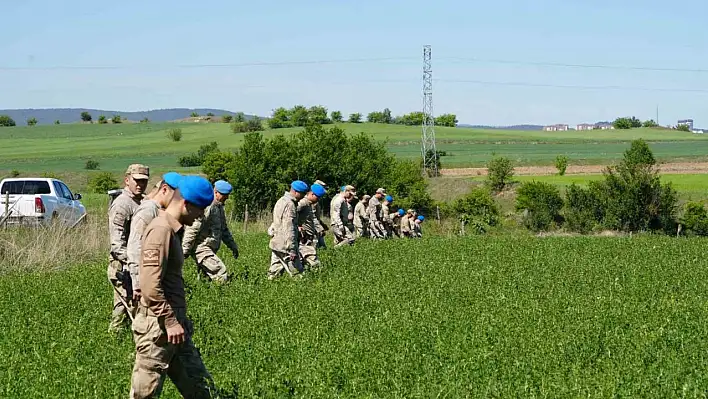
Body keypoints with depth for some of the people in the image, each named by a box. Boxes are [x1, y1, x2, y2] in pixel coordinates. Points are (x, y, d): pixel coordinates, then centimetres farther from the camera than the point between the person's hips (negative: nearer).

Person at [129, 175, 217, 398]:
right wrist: (170, 321, -21)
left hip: (173, 325, 10)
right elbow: (150, 286, -24)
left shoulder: (172, 230, 16)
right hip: (157, 326, -10)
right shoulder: (161, 230, -16)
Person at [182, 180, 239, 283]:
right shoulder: (206, 206, -16)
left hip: (211, 249, 10)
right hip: (202, 248, -10)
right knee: (222, 275, -18)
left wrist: (232, 245, 24)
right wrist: (185, 250, -20)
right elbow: (192, 229, -19)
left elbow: (224, 229, 30)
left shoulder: (219, 207, 17)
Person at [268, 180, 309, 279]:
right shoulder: (290, 204, -16)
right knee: (297, 272, -7)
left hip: (276, 244, 10)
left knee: (274, 273, 9)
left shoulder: (281, 201, 16)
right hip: (284, 246, -10)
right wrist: (292, 250, -21)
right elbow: (289, 229, -21)